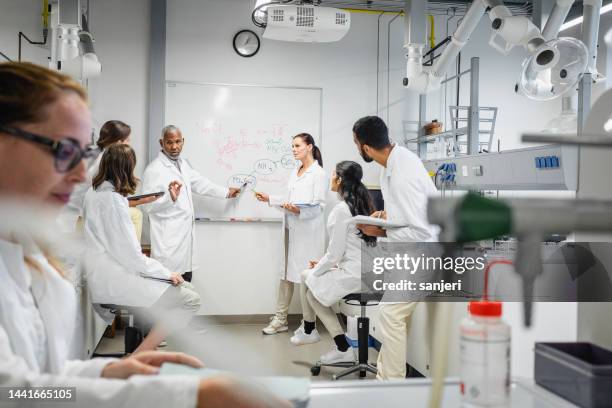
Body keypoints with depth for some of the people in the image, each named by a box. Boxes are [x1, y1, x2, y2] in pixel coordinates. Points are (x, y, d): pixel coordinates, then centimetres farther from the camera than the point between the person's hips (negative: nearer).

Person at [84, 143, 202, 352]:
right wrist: (167, 273, -9)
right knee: (191, 300, -13)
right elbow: (129, 253, -19)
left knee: (187, 288, 9)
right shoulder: (112, 199, -18)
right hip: (113, 280, -11)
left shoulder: (94, 192, 10)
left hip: (107, 273, 11)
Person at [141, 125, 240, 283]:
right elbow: (148, 205, -15)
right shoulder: (154, 169, -12)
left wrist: (226, 192, 35)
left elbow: (200, 183, 27)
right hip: (168, 239, -8)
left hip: (185, 234, 8)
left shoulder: (184, 164, 14)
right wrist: (170, 197, -30)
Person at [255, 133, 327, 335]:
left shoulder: (319, 173, -8)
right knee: (287, 272, 12)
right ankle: (280, 319, 22)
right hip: (291, 228, 8)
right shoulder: (295, 171, 15)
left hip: (308, 231, -8)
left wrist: (299, 211, -28)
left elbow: (319, 205, -13)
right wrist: (270, 199, 16)